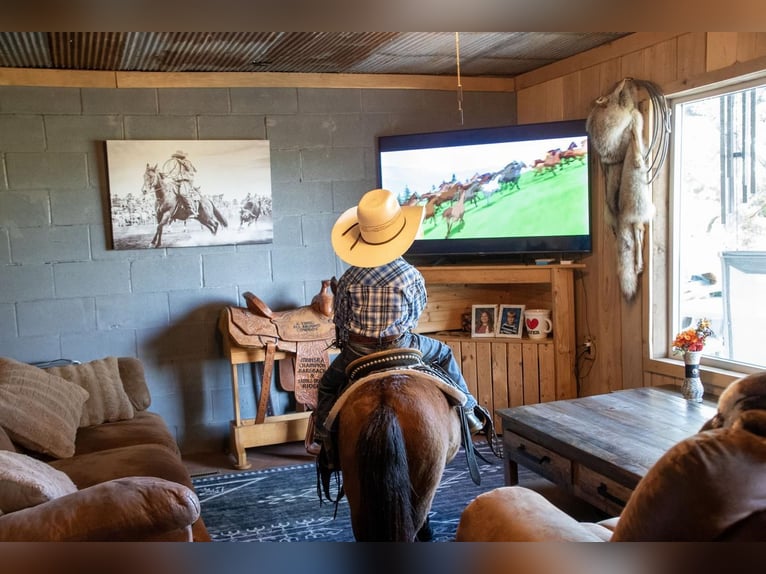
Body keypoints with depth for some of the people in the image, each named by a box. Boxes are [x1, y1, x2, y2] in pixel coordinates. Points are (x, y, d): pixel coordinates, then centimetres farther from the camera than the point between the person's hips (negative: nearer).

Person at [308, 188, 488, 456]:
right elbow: (417, 312, 2)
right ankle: (469, 412, 32)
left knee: (327, 386, 28)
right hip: (399, 346, 0)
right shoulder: (411, 275, -13)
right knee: (443, 354, 27)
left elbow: (340, 318, -1)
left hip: (356, 351, 0)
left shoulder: (349, 279, -12)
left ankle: (320, 438, 34)